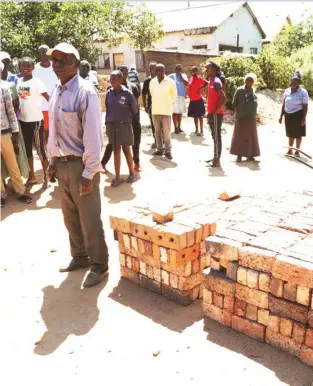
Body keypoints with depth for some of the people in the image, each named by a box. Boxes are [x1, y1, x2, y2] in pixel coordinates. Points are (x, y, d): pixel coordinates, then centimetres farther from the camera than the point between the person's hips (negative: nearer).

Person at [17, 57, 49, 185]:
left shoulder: (37, 82, -12)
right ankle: (31, 176, 27)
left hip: (35, 120, -7)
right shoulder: (18, 81, 8)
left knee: (40, 149, 0)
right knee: (27, 149, 15)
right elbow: (18, 99, 16)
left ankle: (46, 176, 13)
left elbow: (49, 99, -17)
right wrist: (17, 109, 5)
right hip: (22, 120, 7)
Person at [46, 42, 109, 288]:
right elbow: (55, 130, 14)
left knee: (89, 220, 2)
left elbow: (93, 135, -18)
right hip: (62, 164, 8)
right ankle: (80, 256, 37)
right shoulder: (56, 93, 9)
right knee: (70, 217, 18)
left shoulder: (85, 93, -15)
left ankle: (99, 265, 18)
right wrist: (53, 161, 15)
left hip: (80, 165, -8)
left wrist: (88, 173, -19)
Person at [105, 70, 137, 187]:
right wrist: (107, 123, 7)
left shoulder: (127, 93, -10)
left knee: (126, 150, 6)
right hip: (112, 125, 4)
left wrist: (128, 118, 9)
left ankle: (132, 174, 23)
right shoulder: (109, 93, 2)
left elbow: (135, 109, -1)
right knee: (116, 150, 8)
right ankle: (117, 177, 14)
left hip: (124, 125, -4)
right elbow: (107, 109, 10)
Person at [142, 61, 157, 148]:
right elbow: (144, 94, 7)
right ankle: (156, 140, 18)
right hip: (151, 105, 3)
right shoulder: (147, 81, 5)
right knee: (153, 123, 7)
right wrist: (145, 106, 2)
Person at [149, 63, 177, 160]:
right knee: (157, 131, 9)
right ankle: (159, 149, 19)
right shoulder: (152, 82, 4)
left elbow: (174, 95, 4)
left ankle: (168, 151, 2)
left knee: (166, 132, -5)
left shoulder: (170, 82, -7)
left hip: (166, 110, -4)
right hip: (155, 110, 4)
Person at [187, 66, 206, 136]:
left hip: (198, 100, -7)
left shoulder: (199, 79, -10)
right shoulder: (190, 79, 10)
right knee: (195, 116, 13)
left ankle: (201, 131, 2)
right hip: (192, 100, 7)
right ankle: (197, 130, 22)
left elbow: (207, 83, -17)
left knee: (200, 116, -3)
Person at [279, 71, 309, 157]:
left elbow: (305, 106, -9)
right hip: (288, 115, 4)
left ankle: (297, 151, 11)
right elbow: (284, 105, 10)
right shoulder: (287, 91, 5)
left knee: (298, 134, 3)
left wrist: (304, 118, -16)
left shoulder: (303, 92, -8)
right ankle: (290, 150, 21)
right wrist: (281, 116, 7)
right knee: (290, 134, 12)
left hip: (298, 115, -4)